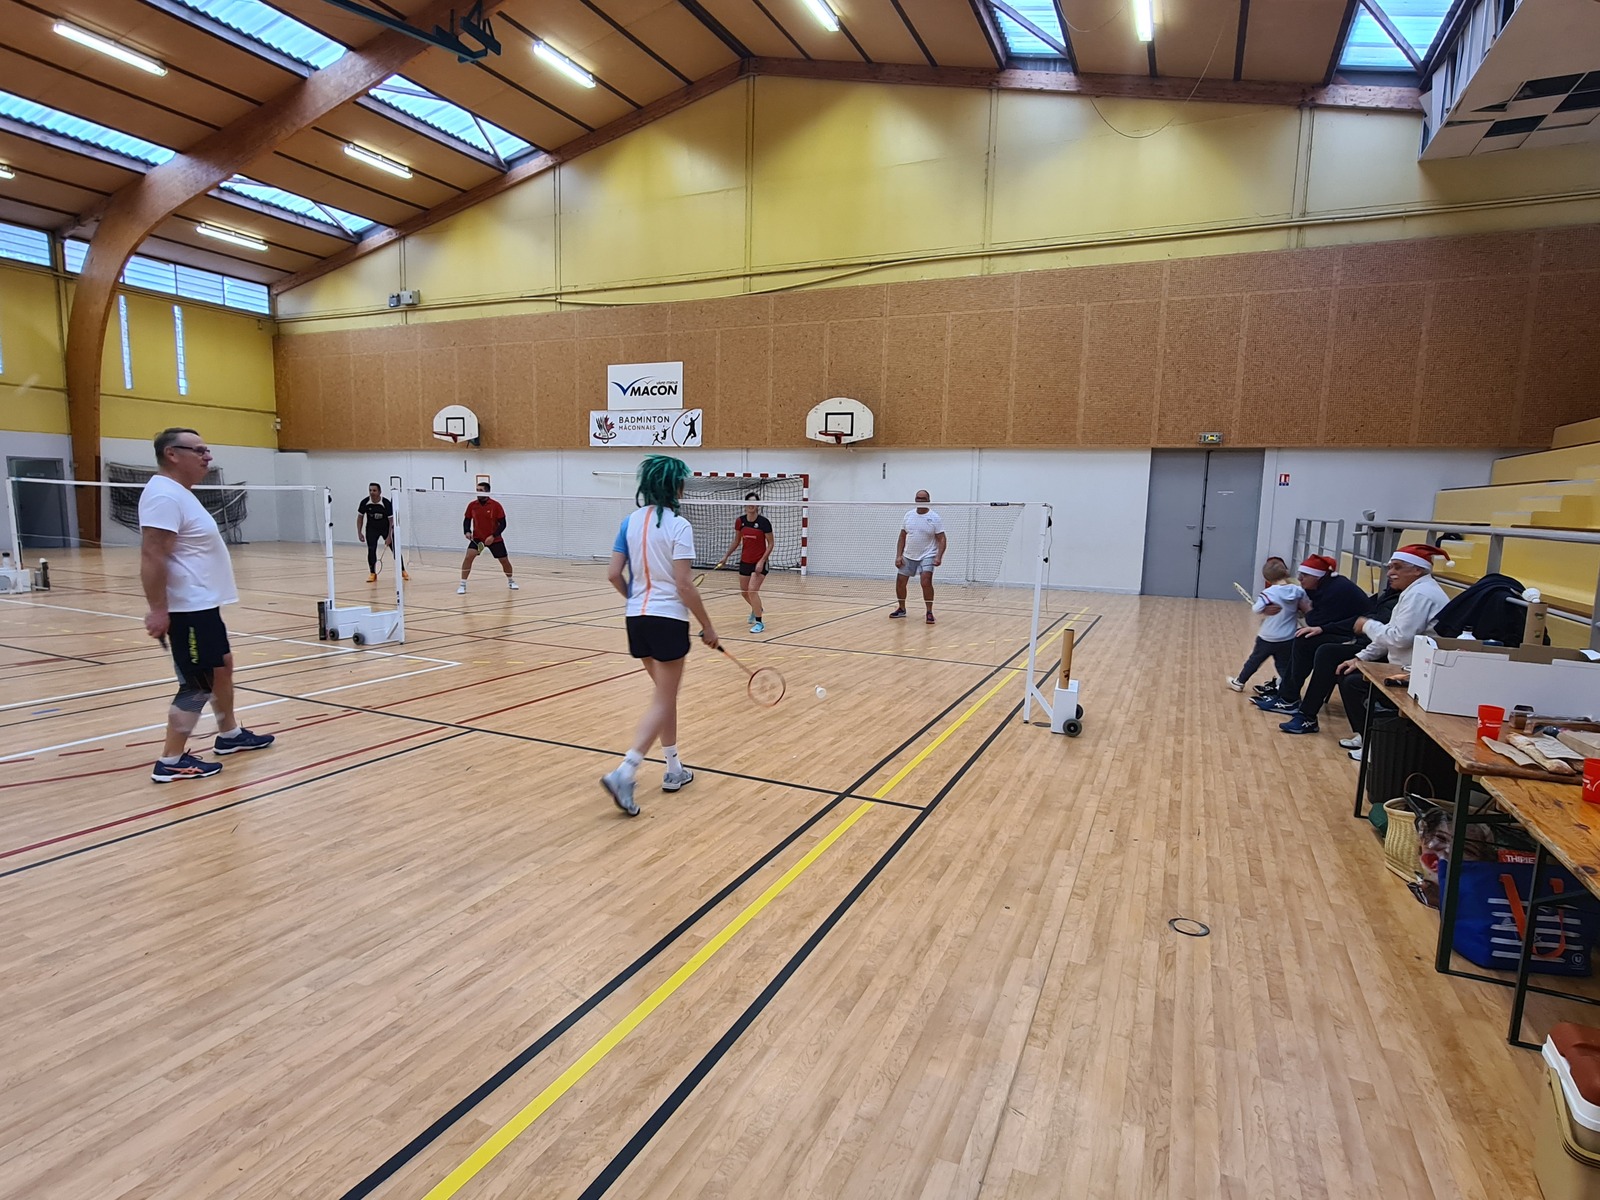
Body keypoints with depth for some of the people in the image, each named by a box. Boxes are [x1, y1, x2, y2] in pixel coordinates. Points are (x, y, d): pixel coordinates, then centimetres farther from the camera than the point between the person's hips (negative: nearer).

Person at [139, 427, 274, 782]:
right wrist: (158, 609, -28)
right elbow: (151, 557, -25)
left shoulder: (180, 494, 14)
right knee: (198, 686, -6)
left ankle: (230, 735, 35)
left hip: (204, 605, 11)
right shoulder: (164, 495, -19)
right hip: (188, 610, -11)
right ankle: (170, 762, 4)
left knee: (222, 667, 21)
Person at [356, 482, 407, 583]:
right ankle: (372, 574, 0)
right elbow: (360, 517, -2)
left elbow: (391, 520, -19)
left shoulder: (387, 503, -25)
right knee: (371, 550, -10)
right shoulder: (365, 503, -17)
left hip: (386, 528, -1)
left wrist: (389, 536, -23)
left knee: (395, 549, -2)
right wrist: (359, 533, -7)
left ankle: (402, 571, 11)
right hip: (372, 529, 1)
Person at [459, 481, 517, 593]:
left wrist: (493, 536, -23)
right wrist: (467, 532, -10)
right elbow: (467, 520, 8)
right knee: (468, 556, -19)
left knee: (504, 560, 7)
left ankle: (511, 581, 34)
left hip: (495, 539, -1)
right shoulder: (472, 505, -6)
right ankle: (462, 585, -13)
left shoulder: (496, 505, -14)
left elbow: (502, 524, -12)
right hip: (477, 538, 1)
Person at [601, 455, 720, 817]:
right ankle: (623, 774, -10)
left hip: (638, 619, 7)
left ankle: (674, 770, 28)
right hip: (668, 620, -7)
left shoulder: (630, 522, 5)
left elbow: (614, 575, 4)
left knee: (666, 695, 20)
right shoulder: (678, 526, -12)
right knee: (663, 702, 2)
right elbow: (684, 585, -16)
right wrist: (707, 626, -6)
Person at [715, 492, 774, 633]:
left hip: (760, 562, -5)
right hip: (745, 562, 5)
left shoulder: (764, 522, -15)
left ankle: (759, 622, -6)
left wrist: (762, 561, -18)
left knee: (752, 590, -18)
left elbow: (770, 544, -10)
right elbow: (736, 541, 12)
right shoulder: (740, 521, -2)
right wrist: (725, 556, 9)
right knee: (744, 591, 15)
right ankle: (756, 609, 46)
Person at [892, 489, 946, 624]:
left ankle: (929, 612, -10)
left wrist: (939, 556, -25)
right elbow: (902, 537, 8)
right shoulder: (908, 515, 3)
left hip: (927, 556, -4)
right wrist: (898, 556, 0)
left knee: (926, 582, -22)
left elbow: (941, 539, -10)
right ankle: (901, 609, 27)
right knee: (900, 582, 5)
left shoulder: (935, 518, -8)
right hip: (908, 556, 5)